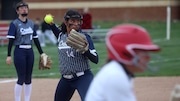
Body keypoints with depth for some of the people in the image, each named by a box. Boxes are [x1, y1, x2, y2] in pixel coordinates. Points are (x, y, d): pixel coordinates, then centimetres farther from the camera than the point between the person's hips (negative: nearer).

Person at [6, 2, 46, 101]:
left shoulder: (31, 23, 12)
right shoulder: (14, 24, -5)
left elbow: (36, 39, 15)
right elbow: (11, 40, -9)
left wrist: (41, 53, 12)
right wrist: (9, 55, -15)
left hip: (30, 51, 6)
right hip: (19, 51, -5)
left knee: (28, 78, 8)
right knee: (21, 78, -8)